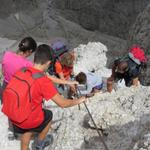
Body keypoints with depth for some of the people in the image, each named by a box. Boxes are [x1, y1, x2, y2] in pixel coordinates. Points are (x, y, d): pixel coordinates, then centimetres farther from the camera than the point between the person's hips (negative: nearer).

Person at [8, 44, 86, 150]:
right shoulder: (44, 81, -26)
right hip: (29, 121, -4)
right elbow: (63, 103, -20)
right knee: (49, 115, 27)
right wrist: (78, 101, -1)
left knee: (27, 130, 35)